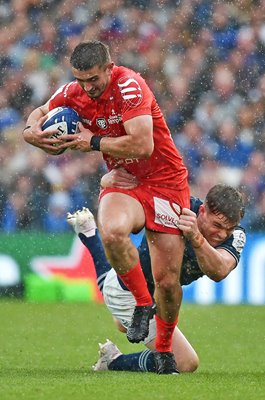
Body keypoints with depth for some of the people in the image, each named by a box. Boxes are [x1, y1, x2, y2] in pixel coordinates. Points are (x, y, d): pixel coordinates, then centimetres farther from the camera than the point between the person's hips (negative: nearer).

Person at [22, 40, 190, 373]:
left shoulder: (129, 86, -22)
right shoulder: (73, 93, -2)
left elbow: (142, 145, -30)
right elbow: (40, 114, 17)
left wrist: (93, 141, -19)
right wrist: (31, 131, -7)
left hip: (165, 181, -4)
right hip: (122, 183, 4)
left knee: (168, 279, -6)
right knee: (112, 231, -33)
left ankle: (164, 348, 21)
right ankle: (142, 303, -10)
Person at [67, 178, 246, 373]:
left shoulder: (235, 235, -24)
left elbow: (219, 271, -46)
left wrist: (196, 238, -64)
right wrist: (111, 178, -52)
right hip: (128, 293, -6)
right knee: (186, 364, -16)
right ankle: (114, 361, 5)